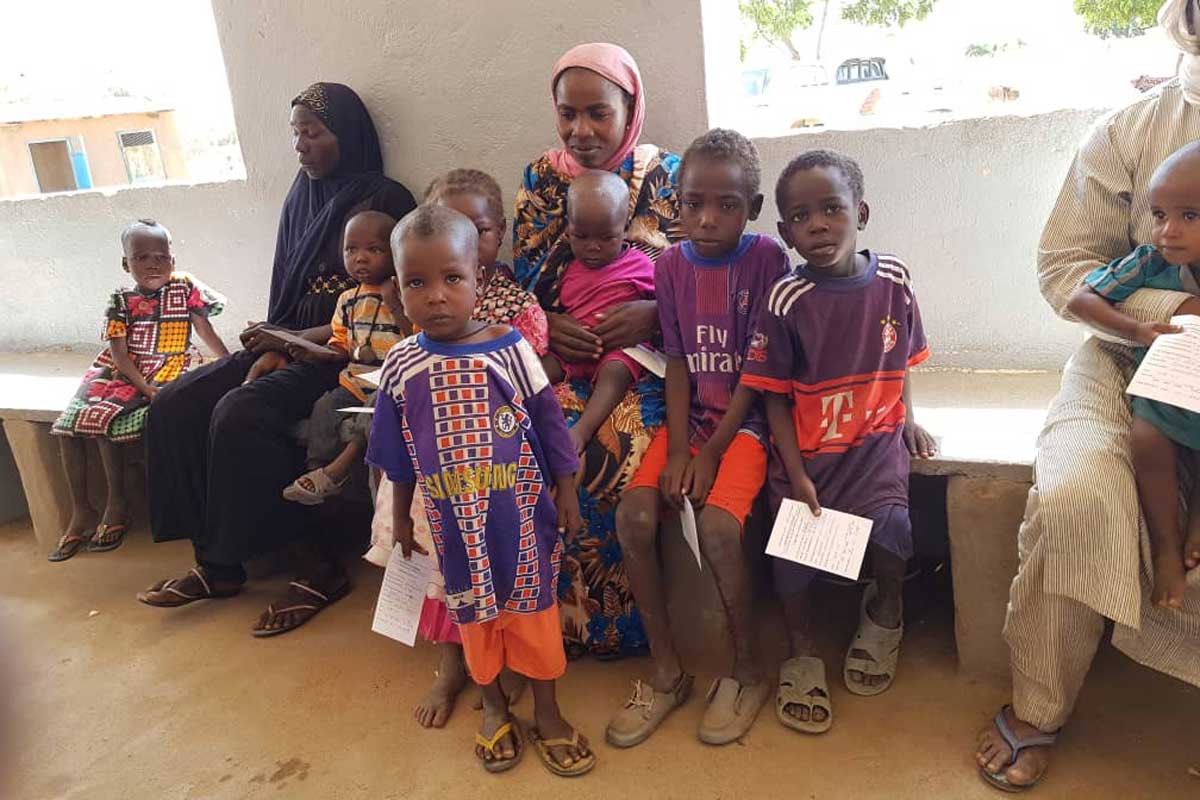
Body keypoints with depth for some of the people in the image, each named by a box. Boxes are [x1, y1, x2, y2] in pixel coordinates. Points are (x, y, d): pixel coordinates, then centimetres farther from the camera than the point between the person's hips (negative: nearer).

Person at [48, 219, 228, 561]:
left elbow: (206, 331, -1)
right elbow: (119, 353, -6)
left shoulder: (185, 287, -3)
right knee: (68, 423, -6)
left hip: (165, 374, -4)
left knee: (106, 422, -22)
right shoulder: (122, 301, 1)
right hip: (121, 374, 4)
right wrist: (144, 386, -20)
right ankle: (80, 511, 5)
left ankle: (116, 505, -4)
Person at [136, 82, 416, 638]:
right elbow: (284, 292, 14)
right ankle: (216, 562, -1)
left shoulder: (383, 201, -7)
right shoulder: (301, 198, 14)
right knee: (175, 406, -7)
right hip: (291, 344, 8)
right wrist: (271, 350, -5)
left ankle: (319, 562, -17)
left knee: (241, 414, -29)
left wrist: (296, 339, -12)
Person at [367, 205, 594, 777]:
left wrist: (565, 491, -1)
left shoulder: (509, 348, -12)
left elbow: (548, 421, -4)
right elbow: (398, 452, 6)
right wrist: (400, 515, 12)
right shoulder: (401, 366, -6)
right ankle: (493, 704, 39)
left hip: (520, 509, -1)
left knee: (531, 603, 11)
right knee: (472, 608, 17)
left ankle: (546, 711, 30)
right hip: (453, 519, 2)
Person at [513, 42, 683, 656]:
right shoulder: (540, 179, 10)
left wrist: (653, 313, -19)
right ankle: (562, 622, -3)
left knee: (618, 455, -29)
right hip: (558, 357, 3)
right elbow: (520, 287, 10)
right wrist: (545, 325, -11)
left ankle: (623, 623, -4)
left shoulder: (667, 176, 3)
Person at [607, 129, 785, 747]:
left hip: (745, 419, -4)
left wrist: (711, 451, -14)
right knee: (633, 515, -18)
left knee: (717, 524, -27)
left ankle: (748, 670, 0)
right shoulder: (670, 266, 4)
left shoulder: (767, 258, -7)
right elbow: (677, 365, 1)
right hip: (689, 417, 4)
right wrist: (676, 448, -11)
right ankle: (666, 672, 1)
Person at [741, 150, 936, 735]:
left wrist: (907, 417, 4)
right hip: (806, 448, -1)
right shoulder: (785, 300, -12)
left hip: (875, 438, 1)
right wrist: (796, 474, -11)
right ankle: (802, 654, 22)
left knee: (888, 524, -20)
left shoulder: (893, 279, -3)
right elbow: (774, 395, -7)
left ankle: (883, 613, 16)